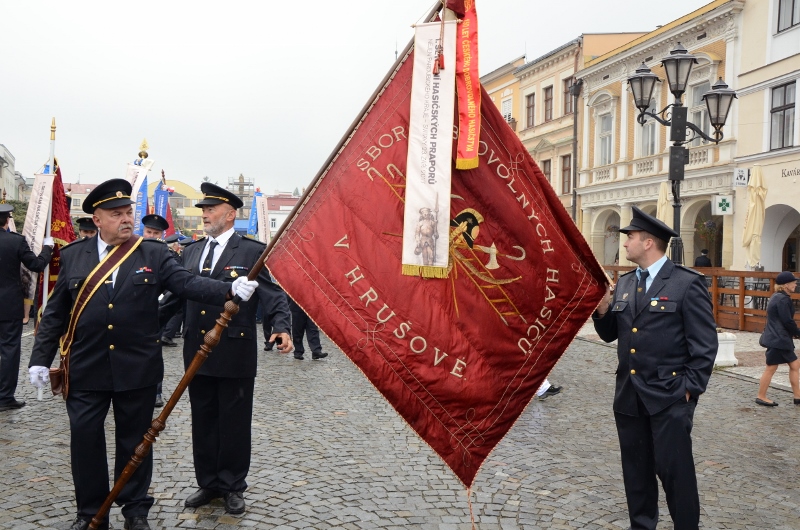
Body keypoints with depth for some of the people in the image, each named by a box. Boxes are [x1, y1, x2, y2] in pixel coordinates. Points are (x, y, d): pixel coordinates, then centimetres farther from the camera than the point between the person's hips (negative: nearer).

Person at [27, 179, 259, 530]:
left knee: (135, 439, 10)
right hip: (85, 369, 1)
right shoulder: (73, 255, 4)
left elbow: (187, 282, -11)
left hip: (138, 368, -1)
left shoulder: (153, 254, 0)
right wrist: (40, 358, 5)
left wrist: (230, 289, -27)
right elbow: (55, 313, 8)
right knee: (85, 439, 8)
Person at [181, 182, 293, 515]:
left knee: (234, 423, 8)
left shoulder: (252, 251, -6)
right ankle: (209, 483, 31)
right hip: (197, 353, 5)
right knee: (203, 422, 15)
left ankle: (233, 487, 24)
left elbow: (273, 295, -11)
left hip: (235, 354, -5)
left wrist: (282, 327, -26)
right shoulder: (191, 252, 11)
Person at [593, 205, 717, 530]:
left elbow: (705, 345, -10)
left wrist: (690, 390, -12)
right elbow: (610, 334, 13)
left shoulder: (688, 284, -9)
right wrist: (602, 310, -6)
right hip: (629, 395, 6)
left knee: (674, 468, 0)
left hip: (669, 396, -6)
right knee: (635, 468, 15)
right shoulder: (623, 284, 10)